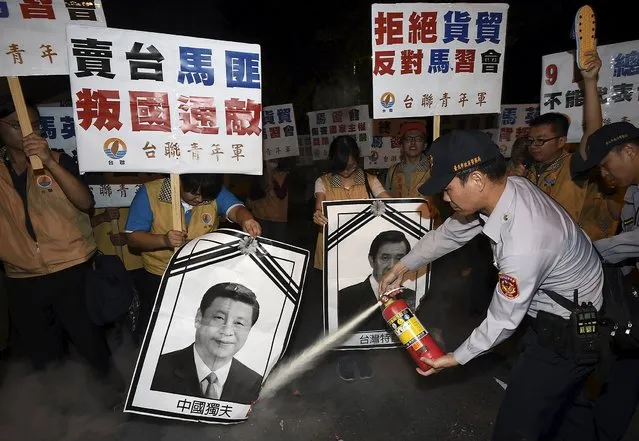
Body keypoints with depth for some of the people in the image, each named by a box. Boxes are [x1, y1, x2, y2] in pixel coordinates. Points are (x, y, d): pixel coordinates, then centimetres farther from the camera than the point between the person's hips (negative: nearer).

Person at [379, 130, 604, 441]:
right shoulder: (509, 187, -14)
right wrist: (403, 266, 5)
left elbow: (503, 321, -24)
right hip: (553, 311, 8)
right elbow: (450, 233, 1)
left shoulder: (523, 245, -39)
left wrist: (457, 357, -8)